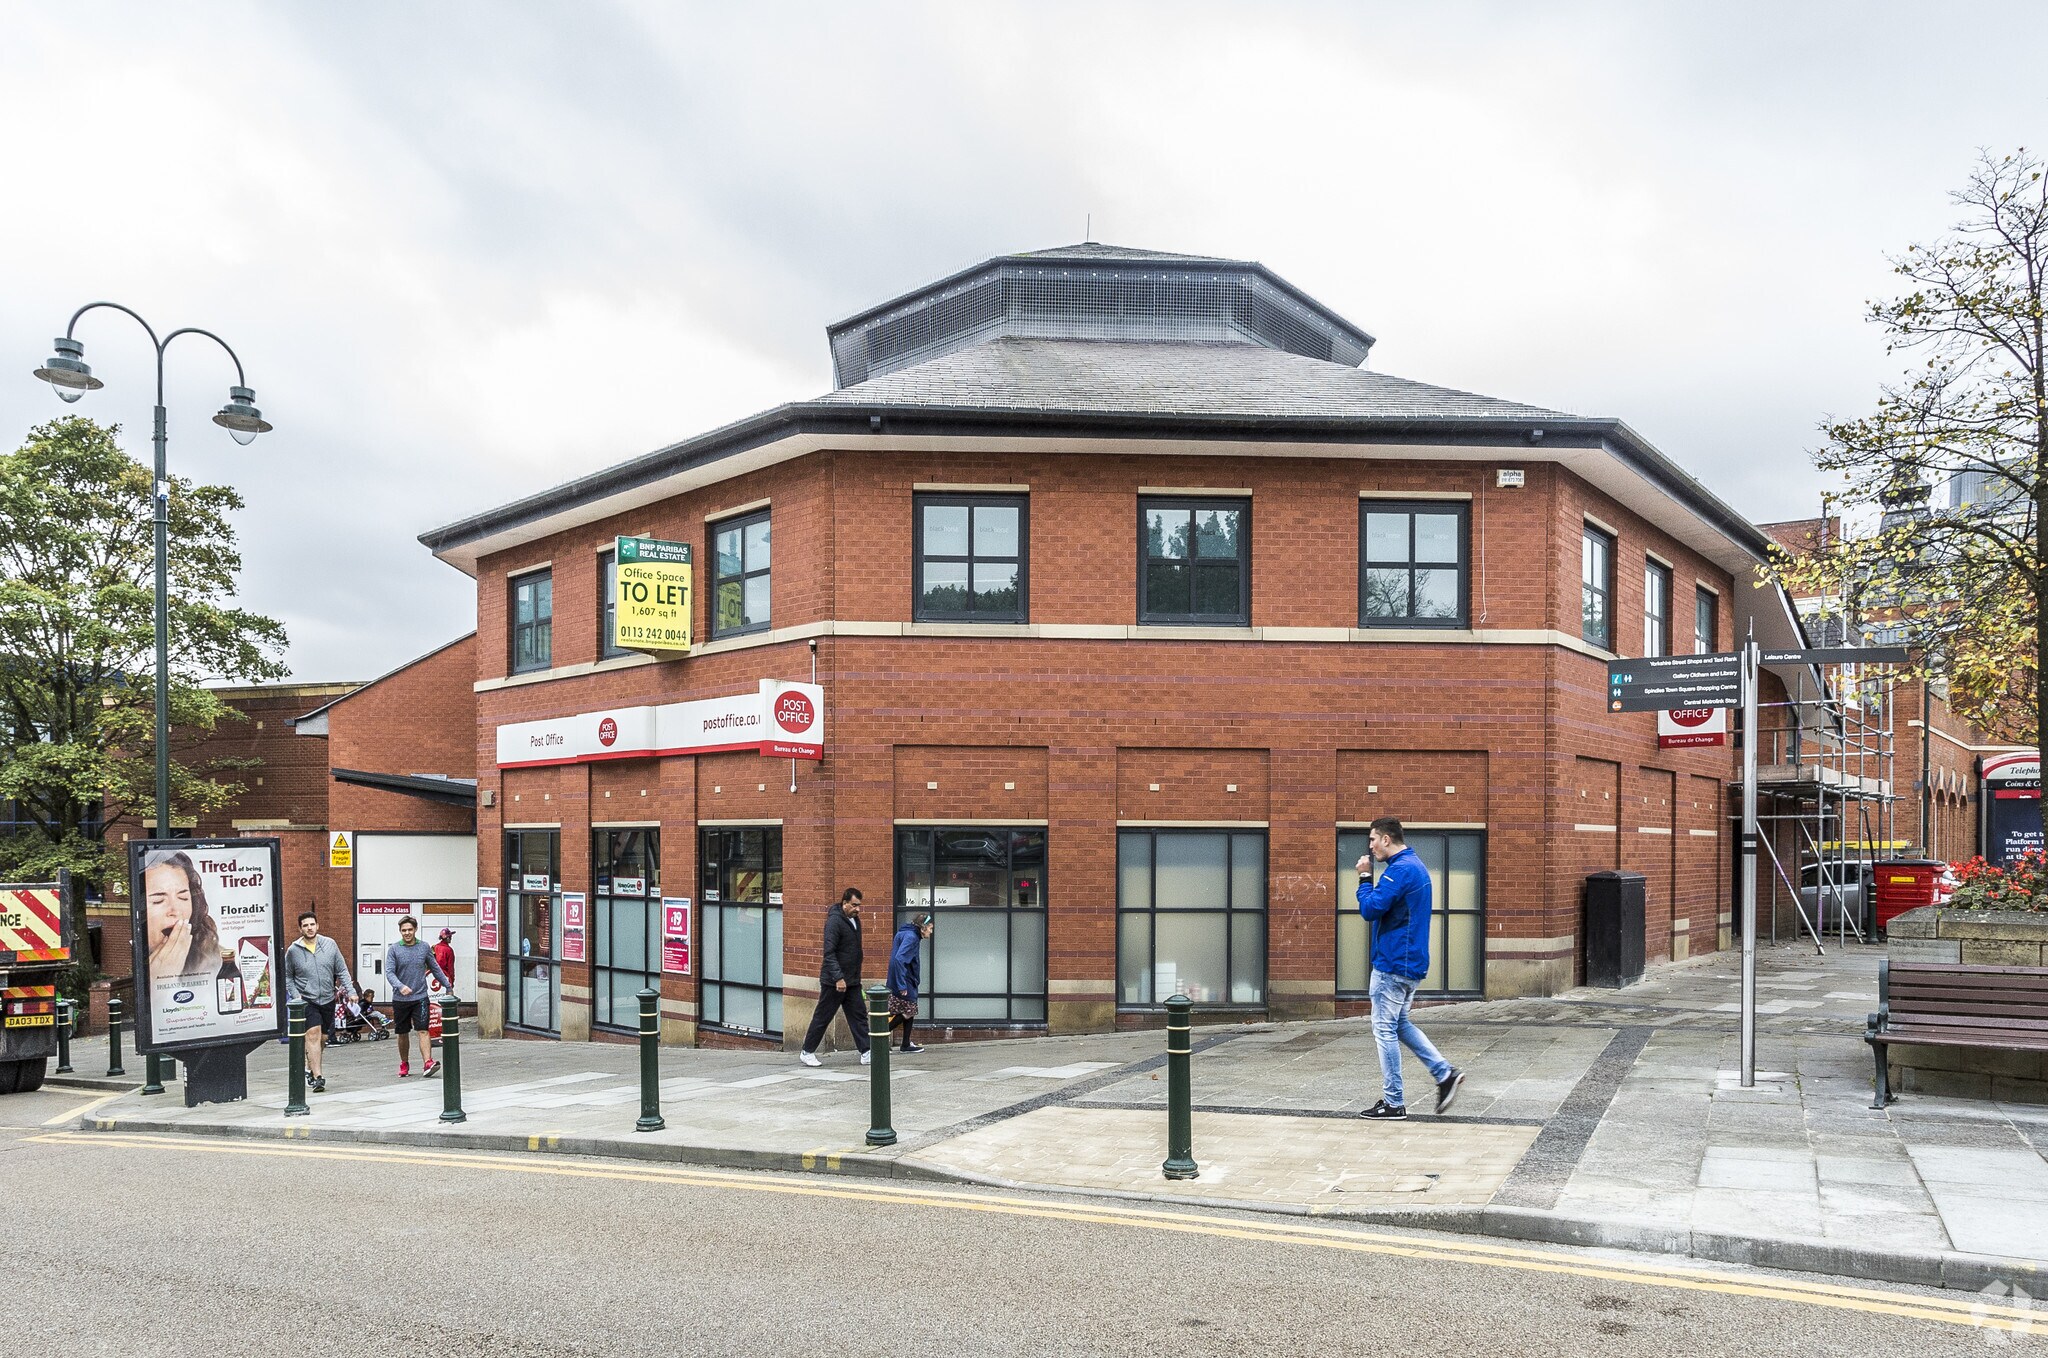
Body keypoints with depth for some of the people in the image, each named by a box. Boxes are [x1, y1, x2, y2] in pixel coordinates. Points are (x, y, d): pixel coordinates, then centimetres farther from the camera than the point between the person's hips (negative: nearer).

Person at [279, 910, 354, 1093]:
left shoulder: (330, 944, 2)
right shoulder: (293, 950, -2)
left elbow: (342, 971, 7)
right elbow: (287, 976, 8)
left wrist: (351, 990, -2)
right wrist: (295, 995, -5)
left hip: (328, 999, 3)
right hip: (306, 1000, -3)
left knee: (323, 1038, 11)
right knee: (313, 1035, -16)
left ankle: (310, 1066, 35)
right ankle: (317, 1077, -17)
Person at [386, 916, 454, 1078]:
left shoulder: (424, 948, 5)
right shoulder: (393, 949, -1)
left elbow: (435, 968, 16)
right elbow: (389, 972, -10)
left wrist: (448, 986, 19)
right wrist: (400, 986, -28)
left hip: (420, 997, 0)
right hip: (400, 999, 0)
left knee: (423, 1030, -12)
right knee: (402, 1034, 10)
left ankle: (428, 1063, -22)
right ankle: (404, 1065, 26)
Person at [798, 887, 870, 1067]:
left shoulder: (855, 920, 10)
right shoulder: (835, 921, -17)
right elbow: (829, 952, -22)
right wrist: (838, 978, -27)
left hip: (852, 981, 8)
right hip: (834, 982, -8)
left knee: (859, 1015, 5)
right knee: (822, 1018, 3)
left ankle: (866, 1053, 7)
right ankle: (807, 1052, 15)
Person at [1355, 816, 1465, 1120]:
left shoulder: (1400, 869, -18)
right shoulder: (1416, 866, 15)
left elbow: (1370, 909, -21)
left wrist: (1365, 878, -9)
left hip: (1393, 963, -10)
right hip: (1411, 961, 10)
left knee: (1385, 1029, -2)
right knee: (1399, 1024, 19)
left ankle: (1392, 1103, 4)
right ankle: (1445, 1073, 12)